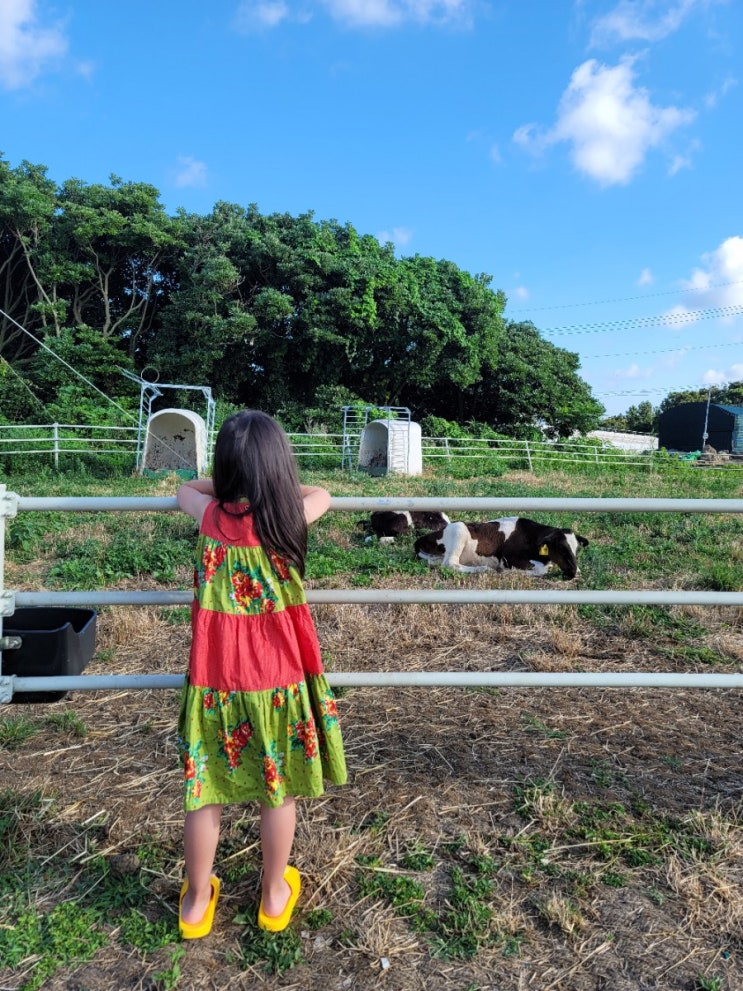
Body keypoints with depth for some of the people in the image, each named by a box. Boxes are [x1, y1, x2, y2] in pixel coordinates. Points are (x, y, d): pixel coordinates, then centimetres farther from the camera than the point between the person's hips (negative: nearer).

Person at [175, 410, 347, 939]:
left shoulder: (211, 516, -8)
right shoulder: (289, 516, -12)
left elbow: (185, 489, 16)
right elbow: (322, 494, 11)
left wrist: (232, 485, 24)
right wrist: (276, 486, 22)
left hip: (216, 677, 2)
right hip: (278, 675, -1)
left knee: (205, 791, 15)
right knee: (279, 789, 16)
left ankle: (197, 902, 33)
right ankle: (275, 896, 33)